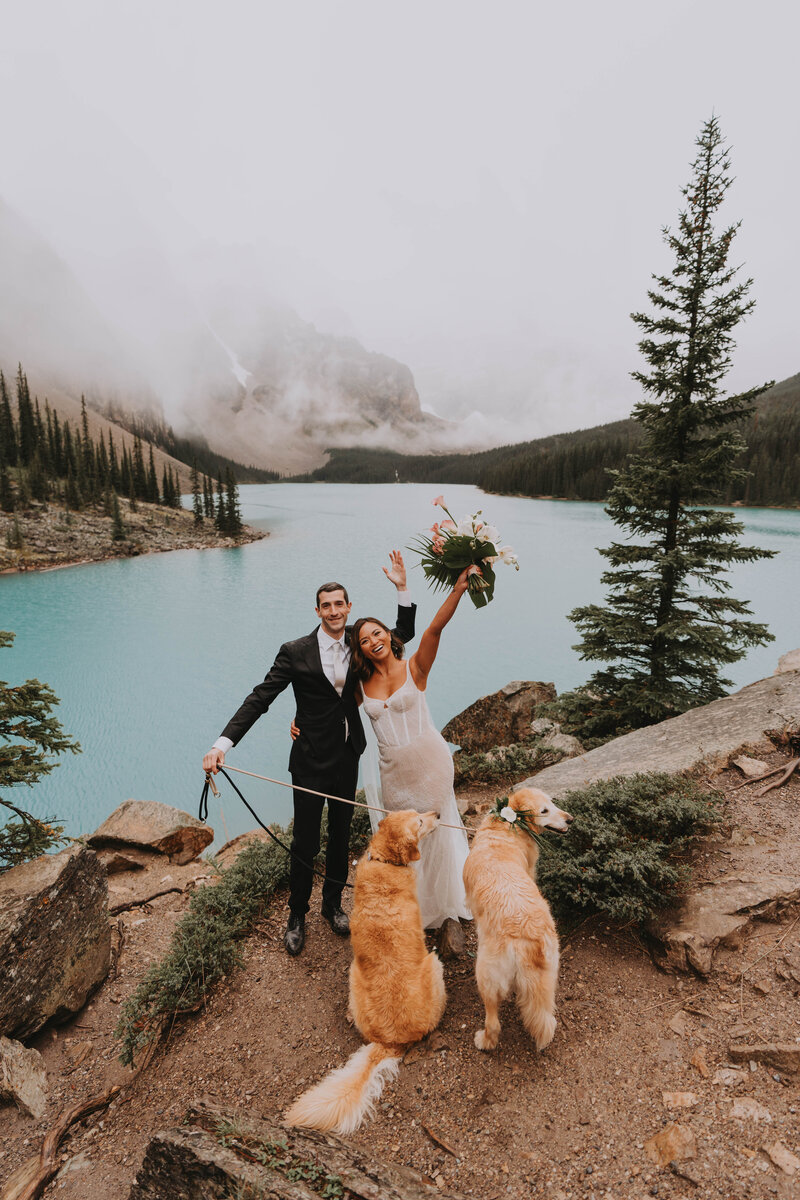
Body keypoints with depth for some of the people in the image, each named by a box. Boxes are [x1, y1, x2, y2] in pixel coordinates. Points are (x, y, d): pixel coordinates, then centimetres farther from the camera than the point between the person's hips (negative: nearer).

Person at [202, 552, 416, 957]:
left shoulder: (358, 641, -2)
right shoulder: (296, 652, -14)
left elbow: (404, 634, 8)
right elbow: (259, 699, -16)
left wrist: (402, 588, -6)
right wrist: (222, 743, -27)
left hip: (348, 757, 4)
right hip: (311, 761, -4)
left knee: (341, 835, 20)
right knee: (305, 843, 9)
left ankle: (332, 905, 42)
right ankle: (297, 916, 33)